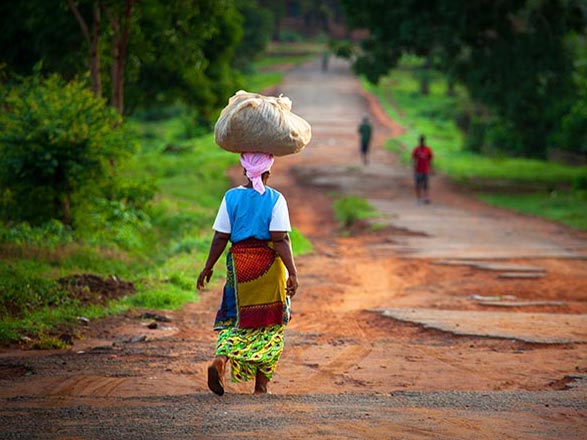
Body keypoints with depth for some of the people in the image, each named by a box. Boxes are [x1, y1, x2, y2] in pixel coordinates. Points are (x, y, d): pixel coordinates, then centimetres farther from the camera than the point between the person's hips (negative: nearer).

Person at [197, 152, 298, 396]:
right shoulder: (275, 199, -6)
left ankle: (220, 360, -17)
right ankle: (261, 383, 9)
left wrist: (208, 267, 8)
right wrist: (292, 273, -12)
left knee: (235, 317, 12)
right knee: (269, 322, 9)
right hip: (269, 265, -2)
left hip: (239, 263, 2)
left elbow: (220, 238, -1)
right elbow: (281, 239, -13)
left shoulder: (231, 197, 0)